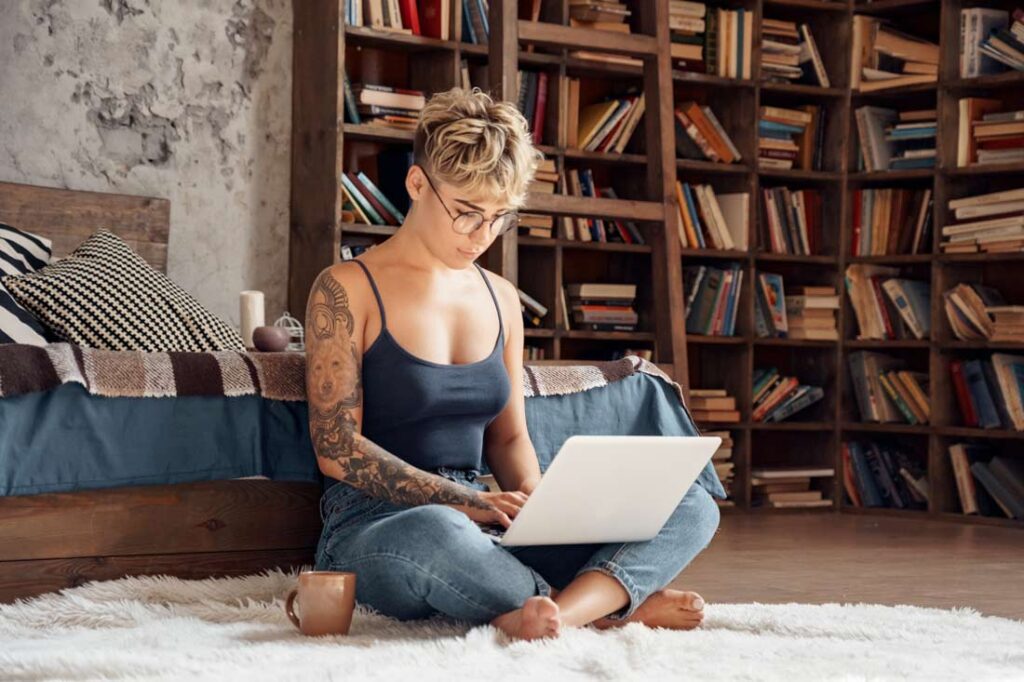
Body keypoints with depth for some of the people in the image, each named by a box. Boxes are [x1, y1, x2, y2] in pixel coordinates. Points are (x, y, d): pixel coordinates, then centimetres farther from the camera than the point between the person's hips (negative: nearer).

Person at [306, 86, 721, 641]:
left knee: (691, 507, -11)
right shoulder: (346, 291, -2)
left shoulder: (500, 299, 16)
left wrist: (532, 495, -6)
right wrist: (467, 501, -20)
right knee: (435, 534, -45)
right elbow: (336, 450, -10)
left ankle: (555, 613, -38)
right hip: (372, 528, -6)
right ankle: (610, 606, -23)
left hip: (480, 533, 6)